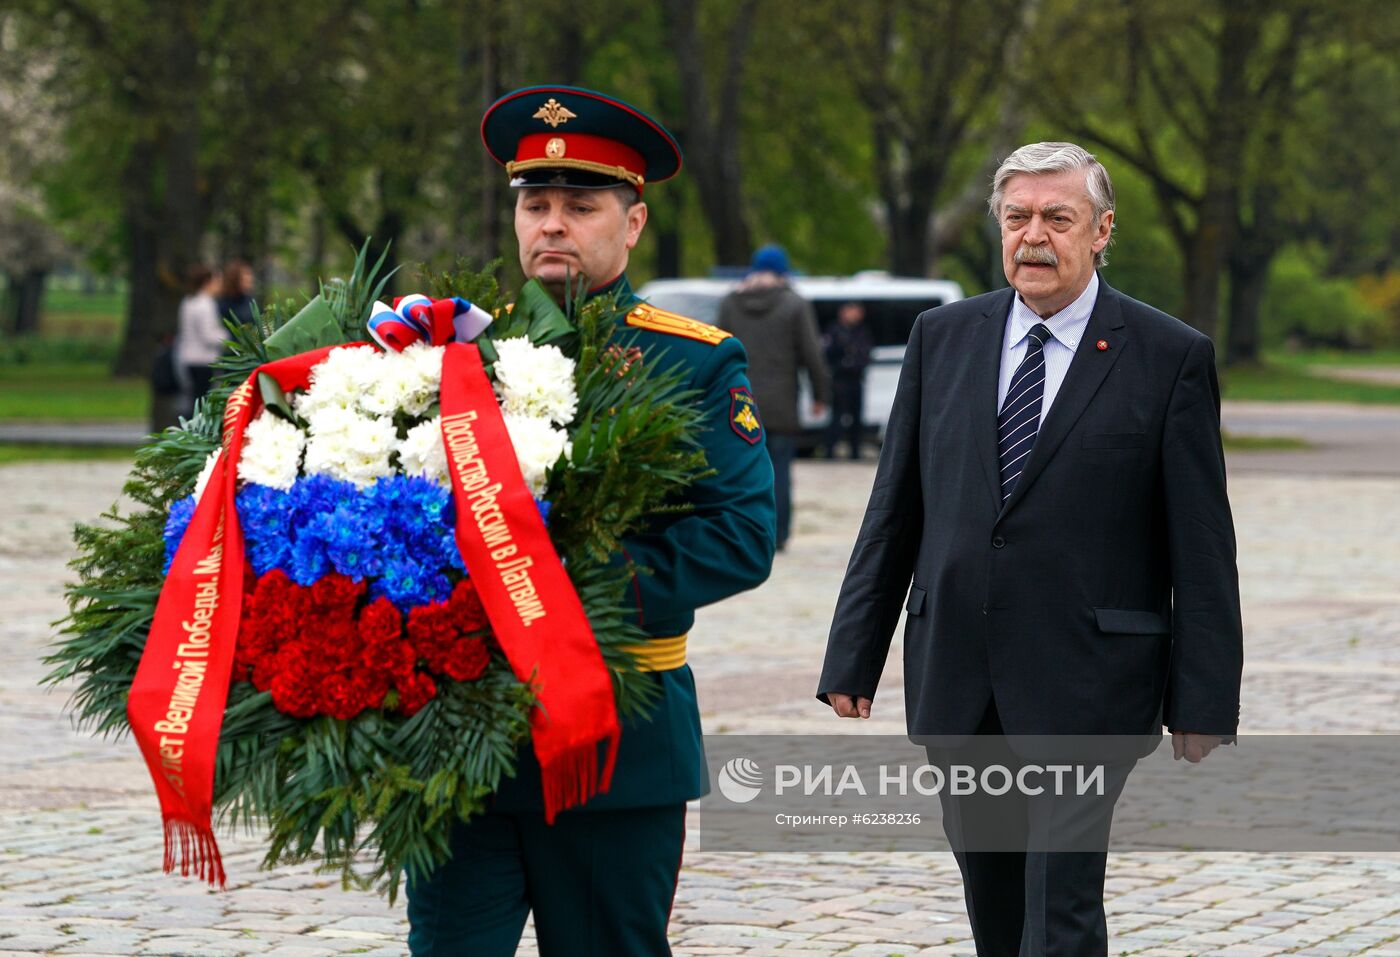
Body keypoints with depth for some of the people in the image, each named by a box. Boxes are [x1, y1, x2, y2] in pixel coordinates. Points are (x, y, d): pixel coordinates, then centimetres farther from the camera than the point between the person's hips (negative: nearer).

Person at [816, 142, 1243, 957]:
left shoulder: (1171, 358, -2)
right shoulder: (942, 338, 9)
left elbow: (1202, 546, -3)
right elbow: (894, 512, 11)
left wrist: (1202, 701, -6)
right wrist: (855, 656, 7)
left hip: (1084, 686, -4)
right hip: (957, 683, 4)